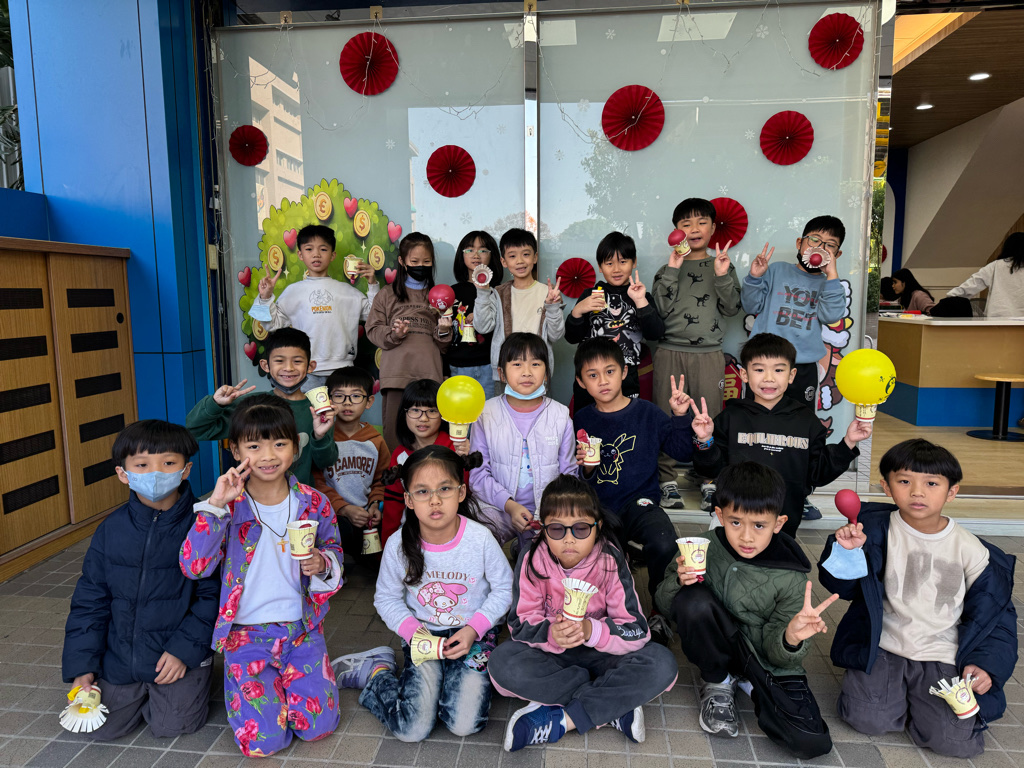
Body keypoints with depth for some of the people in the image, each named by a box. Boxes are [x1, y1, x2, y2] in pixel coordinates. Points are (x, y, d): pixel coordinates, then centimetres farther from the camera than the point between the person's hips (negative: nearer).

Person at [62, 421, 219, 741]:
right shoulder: (111, 529, -5)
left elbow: (213, 595, -13)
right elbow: (90, 600, 3)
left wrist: (184, 649, -17)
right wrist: (81, 667, 0)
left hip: (180, 654, -4)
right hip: (121, 655, 4)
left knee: (172, 725, -7)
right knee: (101, 728, 5)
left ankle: (196, 677, 22)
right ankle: (140, 690, 34)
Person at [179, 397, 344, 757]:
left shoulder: (313, 503, -5)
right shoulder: (229, 506, -10)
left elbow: (334, 549, 7)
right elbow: (193, 566, -19)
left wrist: (323, 563, -17)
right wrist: (215, 505, -26)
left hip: (302, 629, 2)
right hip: (246, 633, -1)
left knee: (317, 726, -6)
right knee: (262, 741, -10)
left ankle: (287, 678, 24)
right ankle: (263, 683, 22)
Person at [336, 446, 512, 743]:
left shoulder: (480, 538, -19)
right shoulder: (398, 545, -14)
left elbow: (504, 589, -5)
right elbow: (387, 597, 1)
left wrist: (474, 629, -16)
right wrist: (411, 629, -15)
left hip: (473, 634, 0)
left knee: (464, 724, -14)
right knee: (411, 729, -10)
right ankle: (378, 669, 17)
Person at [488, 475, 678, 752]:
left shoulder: (611, 561, -15)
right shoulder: (532, 560, -13)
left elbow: (637, 632, -18)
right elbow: (521, 624, -14)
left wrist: (591, 630, -36)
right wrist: (551, 634, -36)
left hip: (600, 655, 0)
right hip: (550, 656, 1)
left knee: (662, 665, -27)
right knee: (502, 661, -30)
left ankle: (560, 721, -24)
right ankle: (615, 708, -20)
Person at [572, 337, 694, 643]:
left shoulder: (647, 413, 4)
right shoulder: (581, 420, 9)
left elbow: (683, 452, 1)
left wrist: (680, 416, -10)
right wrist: (585, 467, -7)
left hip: (638, 503, -1)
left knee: (664, 546, -31)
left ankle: (660, 613, -2)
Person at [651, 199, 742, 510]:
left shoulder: (722, 265, 11)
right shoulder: (668, 268, 10)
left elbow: (732, 308, 1)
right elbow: (660, 309, -4)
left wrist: (722, 276, -12)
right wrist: (673, 270, -9)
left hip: (709, 353, 0)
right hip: (669, 352, 0)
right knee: (665, 415, 1)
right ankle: (668, 481, 9)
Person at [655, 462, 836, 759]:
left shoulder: (790, 578, -16)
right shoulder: (705, 547, -14)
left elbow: (776, 652, -11)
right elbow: (664, 602, -4)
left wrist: (790, 639, -36)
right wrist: (680, 581, -27)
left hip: (768, 663, 0)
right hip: (720, 648, 1)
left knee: (812, 742, -20)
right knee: (693, 600, -31)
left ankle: (748, 684, 9)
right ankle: (717, 683, -2)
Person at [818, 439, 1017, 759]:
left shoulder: (970, 550, -4)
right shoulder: (877, 529, -8)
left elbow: (994, 613, 7)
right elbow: (841, 585, -13)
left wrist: (986, 662, -5)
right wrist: (844, 550, -32)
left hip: (943, 657, 1)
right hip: (882, 646, -1)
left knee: (952, 740, -14)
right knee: (868, 719, -17)